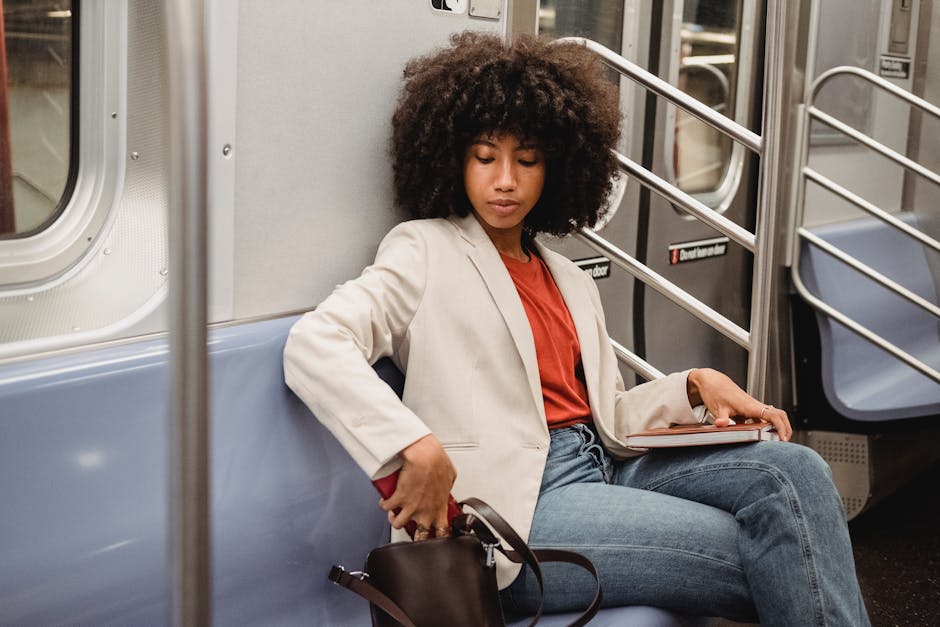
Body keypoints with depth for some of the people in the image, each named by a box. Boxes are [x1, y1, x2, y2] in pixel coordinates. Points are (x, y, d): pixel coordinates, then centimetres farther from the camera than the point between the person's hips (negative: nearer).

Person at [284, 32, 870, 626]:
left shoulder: (573, 283, 22)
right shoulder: (425, 253, 0)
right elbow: (313, 345, -15)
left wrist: (695, 385, 2)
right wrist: (417, 446, -27)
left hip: (603, 466, 7)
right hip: (518, 501, -7)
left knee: (794, 469, -16)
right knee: (766, 551, -20)